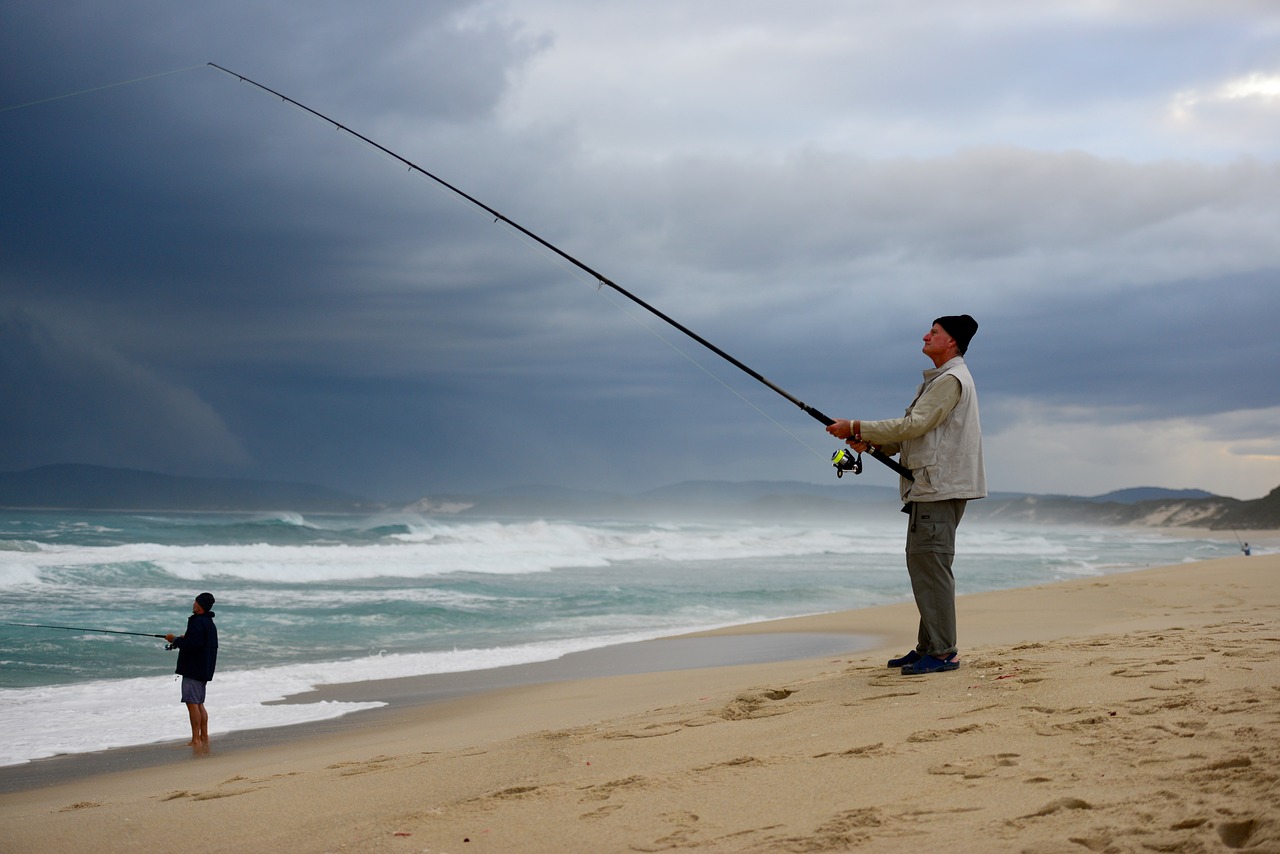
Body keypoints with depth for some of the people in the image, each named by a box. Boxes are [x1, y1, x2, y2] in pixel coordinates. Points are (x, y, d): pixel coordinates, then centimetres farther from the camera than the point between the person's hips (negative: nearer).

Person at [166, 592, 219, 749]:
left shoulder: (197, 623, -17)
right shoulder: (210, 623, 16)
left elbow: (191, 645, -25)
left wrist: (175, 640, -11)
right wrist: (184, 639, 16)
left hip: (193, 669, -10)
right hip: (204, 670, 10)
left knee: (192, 702, -8)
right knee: (199, 703, 15)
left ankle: (196, 740, -8)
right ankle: (204, 738, 16)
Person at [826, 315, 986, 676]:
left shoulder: (952, 380, -10)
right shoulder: (938, 380, 24)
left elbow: (914, 425, -18)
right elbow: (913, 434, 21)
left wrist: (857, 428, -14)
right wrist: (870, 442, 5)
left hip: (941, 487, -11)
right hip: (928, 487, 11)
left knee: (930, 563, -13)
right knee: (921, 562, 11)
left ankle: (943, 652, -12)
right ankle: (928, 646, 15)